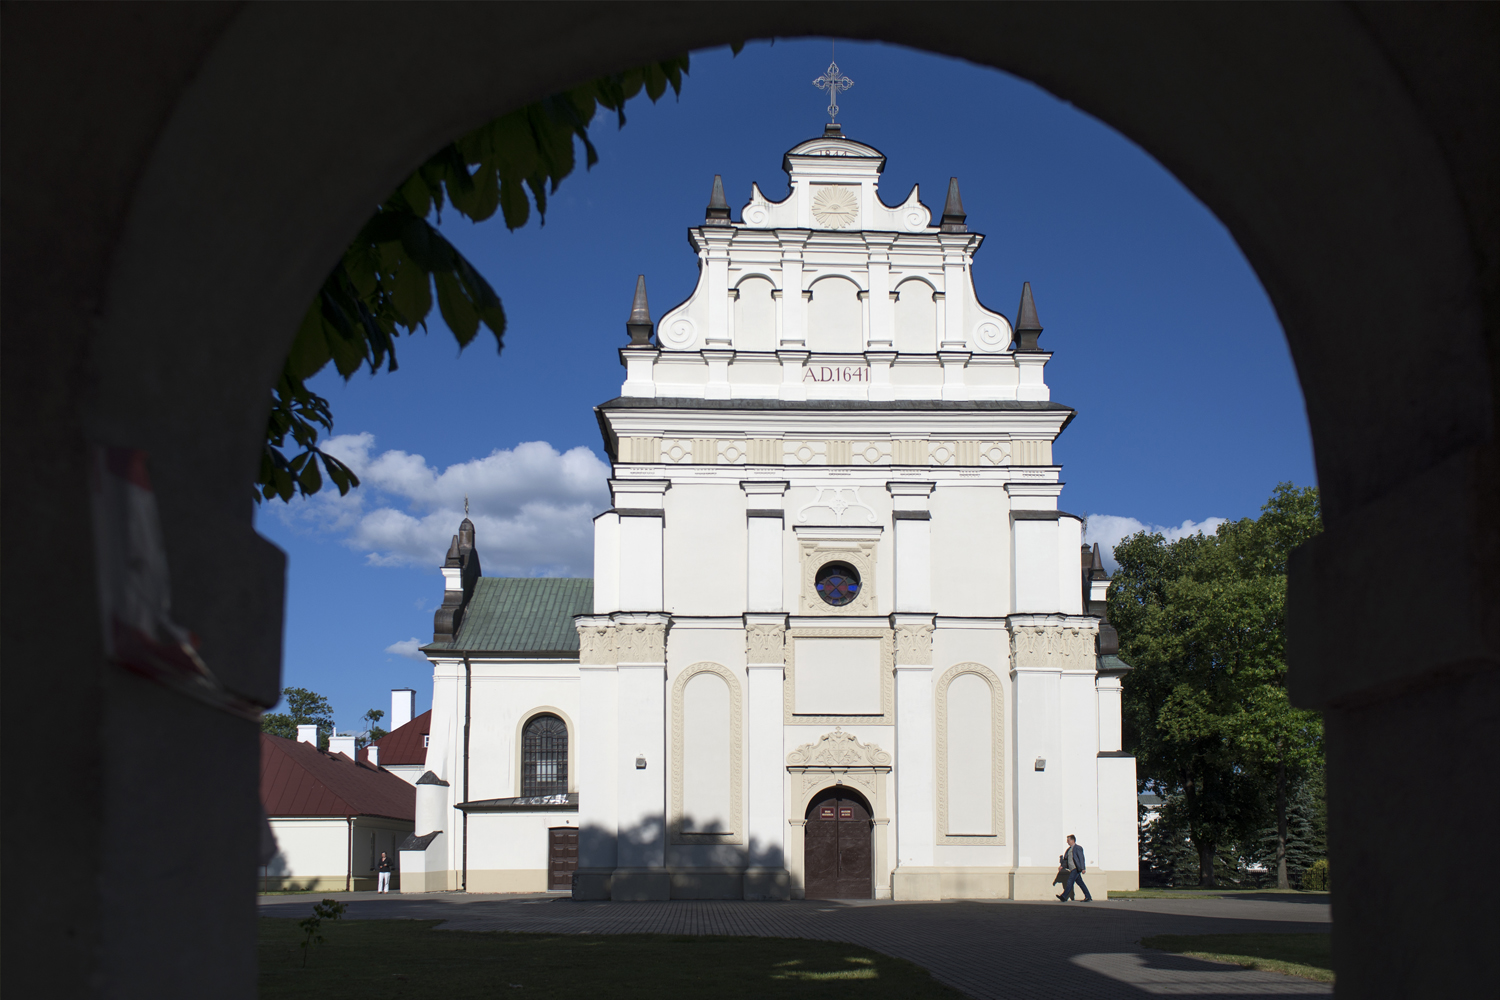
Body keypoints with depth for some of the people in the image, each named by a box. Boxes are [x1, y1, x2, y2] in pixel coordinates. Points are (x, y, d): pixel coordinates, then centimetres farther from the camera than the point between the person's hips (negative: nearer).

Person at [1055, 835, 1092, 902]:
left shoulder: (1078, 848, -7)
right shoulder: (1069, 849, 18)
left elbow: (1081, 858, -12)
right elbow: (1066, 859, 20)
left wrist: (1083, 868, -17)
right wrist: (1062, 866, 6)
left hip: (1076, 868, -9)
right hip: (1072, 869, 9)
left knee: (1070, 882, -14)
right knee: (1080, 883, 9)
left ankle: (1064, 897, -17)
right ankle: (1088, 897, 13)